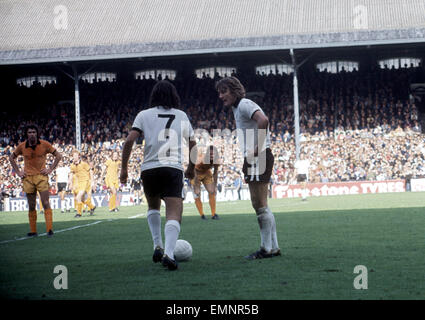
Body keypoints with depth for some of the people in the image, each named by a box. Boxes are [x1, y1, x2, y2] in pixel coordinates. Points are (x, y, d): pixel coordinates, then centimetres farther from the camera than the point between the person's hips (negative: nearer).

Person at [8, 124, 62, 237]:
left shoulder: (44, 144, -3)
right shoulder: (22, 146, 1)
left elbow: (58, 156, 6)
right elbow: (11, 158, 18)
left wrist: (50, 169, -1)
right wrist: (18, 172, 9)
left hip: (41, 176, -2)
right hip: (28, 178, 2)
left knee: (45, 203, -10)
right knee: (31, 206, 5)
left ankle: (49, 229, -10)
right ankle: (33, 231, 11)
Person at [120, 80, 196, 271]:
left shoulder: (144, 115, 9)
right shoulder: (181, 116, 16)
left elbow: (129, 141, -2)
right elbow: (193, 144, 26)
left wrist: (124, 168, 3)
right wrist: (191, 167, 39)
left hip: (149, 169, 1)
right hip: (173, 168, -1)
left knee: (153, 207, 27)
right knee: (174, 214, -7)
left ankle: (157, 246, 16)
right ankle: (168, 253, -28)